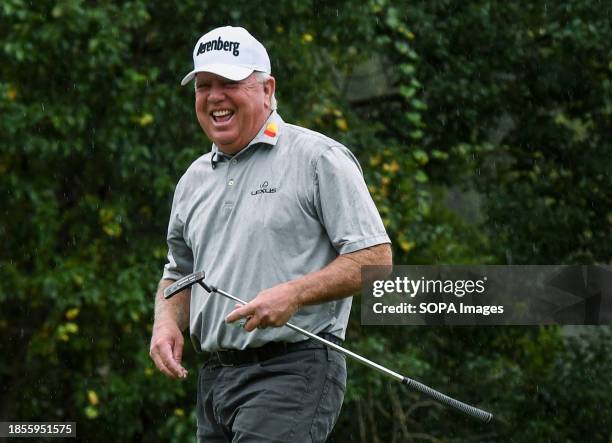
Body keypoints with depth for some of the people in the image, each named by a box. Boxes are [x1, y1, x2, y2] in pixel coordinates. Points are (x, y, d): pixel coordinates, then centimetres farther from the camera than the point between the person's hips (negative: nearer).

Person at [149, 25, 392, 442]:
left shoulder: (319, 158, -2)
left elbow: (375, 258, -6)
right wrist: (167, 322, 7)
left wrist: (293, 294, -19)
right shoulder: (194, 179, 19)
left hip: (294, 372, -7)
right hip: (214, 377, 7)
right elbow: (179, 273, 29)